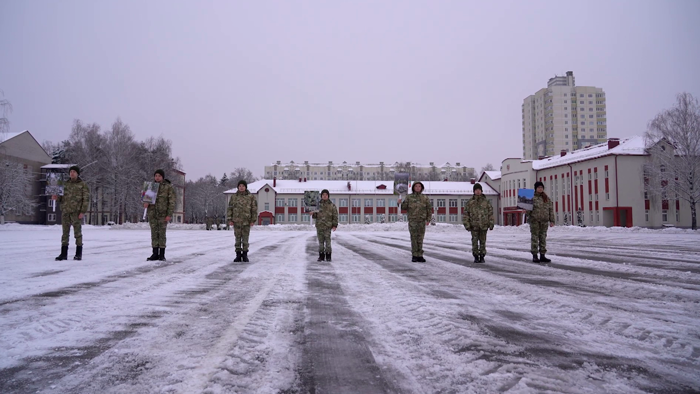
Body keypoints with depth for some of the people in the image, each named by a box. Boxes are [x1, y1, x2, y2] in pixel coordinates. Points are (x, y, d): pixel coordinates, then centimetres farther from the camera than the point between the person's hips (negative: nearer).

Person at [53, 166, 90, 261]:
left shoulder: (83, 185, 1)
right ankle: (63, 254, 7)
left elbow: (86, 199, -5)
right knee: (65, 233, 5)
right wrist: (57, 198, 0)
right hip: (65, 211, 5)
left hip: (76, 212, -5)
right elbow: (63, 199, 22)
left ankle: (78, 254, 4)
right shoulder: (66, 184, 16)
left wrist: (83, 212, -13)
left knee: (77, 232, -1)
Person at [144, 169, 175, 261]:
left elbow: (172, 201, -4)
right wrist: (145, 203, -8)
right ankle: (155, 254, 11)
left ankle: (162, 254, 7)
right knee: (154, 233, 6)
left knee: (162, 234, -1)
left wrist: (169, 214, -12)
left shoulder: (168, 186, -2)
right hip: (152, 213, 4)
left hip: (163, 214, -3)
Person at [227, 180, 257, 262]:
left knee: (245, 239, 3)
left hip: (246, 221, -1)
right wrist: (229, 220, -3)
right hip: (236, 221, 1)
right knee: (238, 238, 5)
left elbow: (254, 209, -1)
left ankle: (245, 255, 12)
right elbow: (230, 208, 5)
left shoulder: (251, 197, -1)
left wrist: (253, 220, -6)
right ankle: (238, 256, 11)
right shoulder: (234, 197, 4)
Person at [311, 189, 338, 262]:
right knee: (320, 241, 7)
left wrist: (335, 225, -6)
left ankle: (328, 256, 4)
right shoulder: (318, 204, 8)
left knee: (327, 241, -4)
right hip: (319, 226, 3)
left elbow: (335, 216, 1)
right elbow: (316, 215, 14)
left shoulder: (332, 205, 1)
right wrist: (313, 214, -9)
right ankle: (321, 256, 13)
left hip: (327, 226, -3)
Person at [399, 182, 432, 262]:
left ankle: (419, 256, 8)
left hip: (421, 221, 1)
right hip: (412, 220, -1)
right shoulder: (409, 197, 2)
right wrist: (400, 203, -21)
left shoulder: (425, 198, 5)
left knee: (420, 239, 3)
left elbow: (429, 209, 6)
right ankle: (414, 256, 4)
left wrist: (428, 220, -3)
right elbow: (404, 207, 0)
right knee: (414, 238, -1)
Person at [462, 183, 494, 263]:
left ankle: (482, 257, 15)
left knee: (483, 241, 6)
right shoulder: (470, 202, 0)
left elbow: (491, 213, 4)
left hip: (483, 226, 1)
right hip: (474, 226, 0)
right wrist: (466, 224, -5)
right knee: (475, 241, 2)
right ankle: (476, 257, 12)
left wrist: (491, 224, -1)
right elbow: (465, 214, 1)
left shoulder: (486, 202, 2)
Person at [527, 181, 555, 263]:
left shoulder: (547, 198, 13)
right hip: (534, 220, -4)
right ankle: (534, 256, 4)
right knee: (534, 237, -1)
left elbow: (551, 210, 13)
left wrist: (552, 220, 8)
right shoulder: (532, 197, 0)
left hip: (544, 220, 4)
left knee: (543, 237, 7)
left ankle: (542, 255, 14)